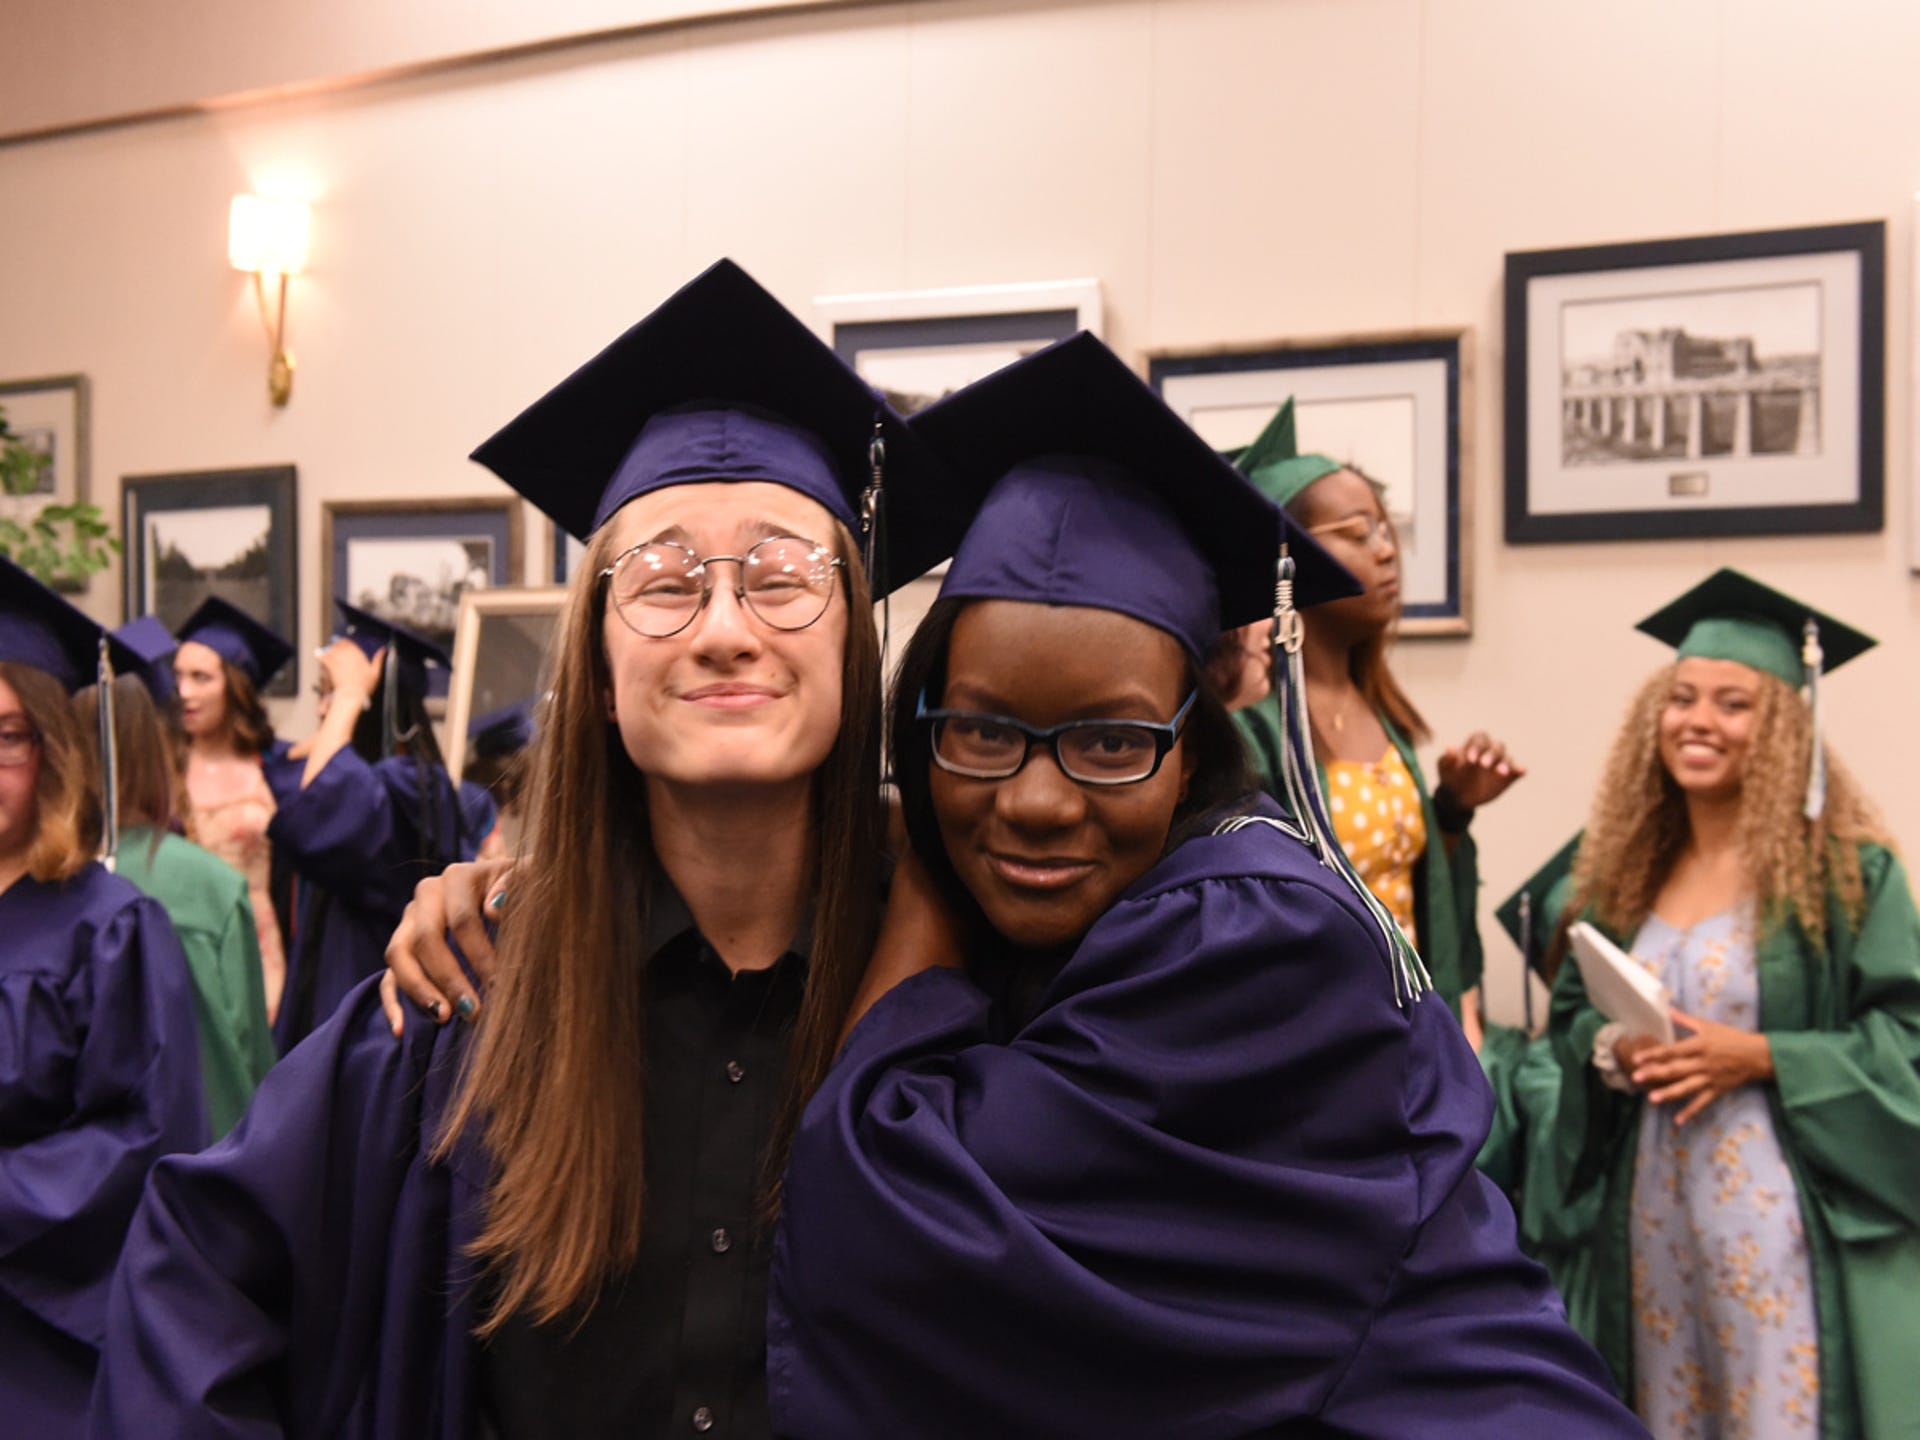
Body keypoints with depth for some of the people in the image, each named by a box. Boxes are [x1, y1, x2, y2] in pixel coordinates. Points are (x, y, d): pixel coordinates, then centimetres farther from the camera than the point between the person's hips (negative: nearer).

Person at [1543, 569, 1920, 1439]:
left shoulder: (1845, 870, -7)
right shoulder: (1628, 867, 8)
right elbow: (1571, 1010, 14)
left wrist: (1758, 1056, -18)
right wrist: (1610, 1049, -7)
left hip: (1778, 1222, -5)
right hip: (1649, 1214, 5)